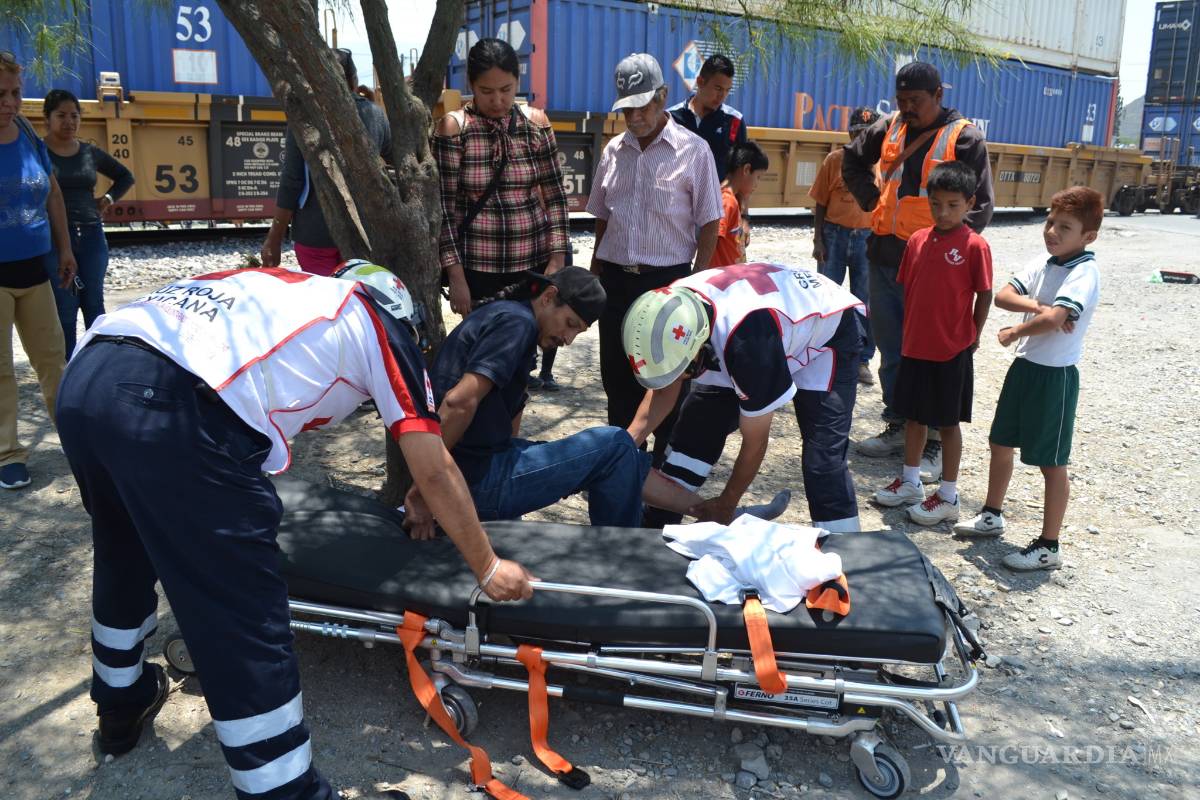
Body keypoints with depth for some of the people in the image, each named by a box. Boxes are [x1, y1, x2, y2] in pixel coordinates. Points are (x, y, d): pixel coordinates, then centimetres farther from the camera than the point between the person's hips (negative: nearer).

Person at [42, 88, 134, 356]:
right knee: (64, 309, -1)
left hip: (92, 236, 4)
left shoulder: (90, 152, 10)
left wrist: (108, 198, 11)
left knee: (94, 304, 11)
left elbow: (125, 176, 24)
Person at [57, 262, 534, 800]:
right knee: (242, 619, 2)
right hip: (173, 410, -9)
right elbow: (435, 472, 13)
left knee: (126, 554, 31)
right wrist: (488, 568, 25)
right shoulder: (381, 325, 16)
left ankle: (121, 702, 54)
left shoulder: (280, 289, 33)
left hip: (83, 380, 9)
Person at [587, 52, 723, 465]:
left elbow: (709, 224, -4)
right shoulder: (614, 151, 10)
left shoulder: (692, 150, -4)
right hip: (616, 279, 5)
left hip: (668, 279, -5)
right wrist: (595, 272, 12)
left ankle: (667, 462, 17)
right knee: (616, 375, 12)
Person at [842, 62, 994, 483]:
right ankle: (897, 427, 27)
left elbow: (979, 206, -6)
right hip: (884, 258, 6)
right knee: (891, 351, 13)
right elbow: (852, 161, 28)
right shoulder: (889, 128, 10)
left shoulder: (964, 137, -5)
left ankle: (933, 444, 6)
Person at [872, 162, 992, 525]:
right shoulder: (917, 240, 3)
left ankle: (948, 496, 17)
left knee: (948, 422, 5)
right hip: (915, 346, 6)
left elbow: (984, 295, -7)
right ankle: (910, 482, 32)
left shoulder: (975, 246, -12)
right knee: (914, 415, 16)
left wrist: (971, 336, -3)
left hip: (952, 351, -5)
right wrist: (909, 330, 9)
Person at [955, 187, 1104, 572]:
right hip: (1024, 365, 8)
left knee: (1051, 462, 2)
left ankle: (1049, 547, 13)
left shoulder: (1085, 272, -18)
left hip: (1055, 375, -8)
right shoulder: (1044, 264, 6)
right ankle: (992, 516, 38)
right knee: (1000, 442, 19)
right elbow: (1003, 295, -2)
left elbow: (1053, 319, -31)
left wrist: (1013, 332, -16)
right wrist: (1036, 304, -19)